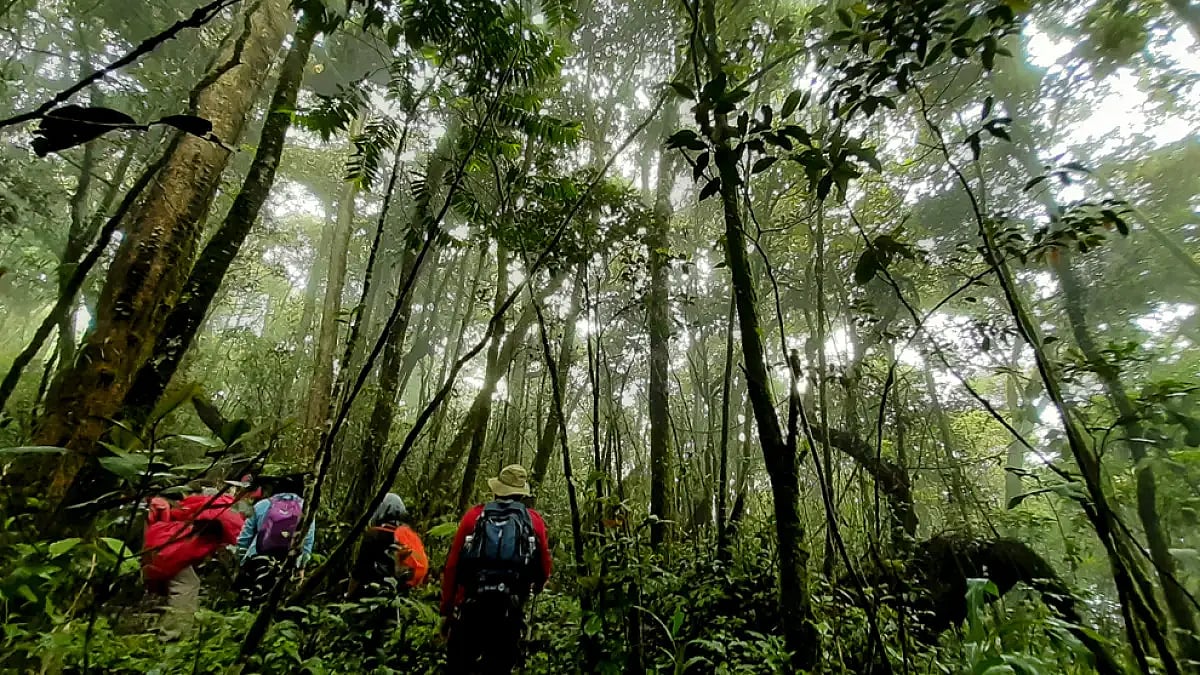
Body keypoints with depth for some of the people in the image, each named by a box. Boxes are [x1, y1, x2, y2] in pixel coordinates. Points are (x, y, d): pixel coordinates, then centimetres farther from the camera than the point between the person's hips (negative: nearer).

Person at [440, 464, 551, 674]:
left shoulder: (474, 516, 3)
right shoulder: (534, 521, 3)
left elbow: (452, 566, 2)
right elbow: (544, 571, 5)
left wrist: (446, 610, 11)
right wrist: (533, 586, 27)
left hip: (469, 607, 1)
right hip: (510, 611, 0)